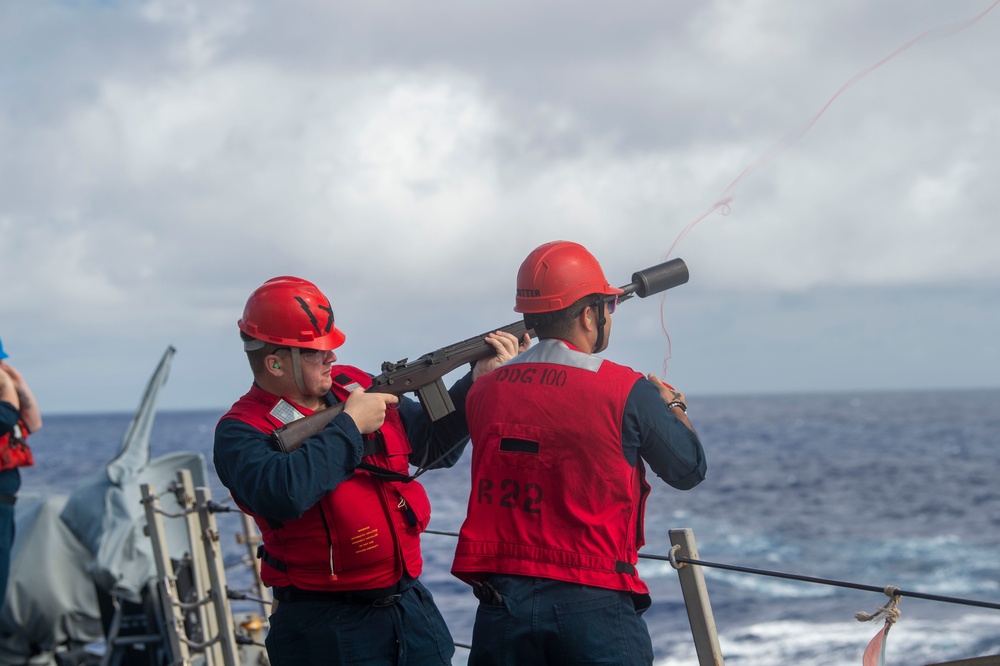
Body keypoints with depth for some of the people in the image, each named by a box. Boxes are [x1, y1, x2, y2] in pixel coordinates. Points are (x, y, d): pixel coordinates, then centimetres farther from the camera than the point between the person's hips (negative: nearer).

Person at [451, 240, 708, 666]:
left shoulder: (483, 392, 5)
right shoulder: (627, 392, -7)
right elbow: (689, 470, 4)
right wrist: (673, 404, 25)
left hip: (502, 599, 4)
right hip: (593, 606, -4)